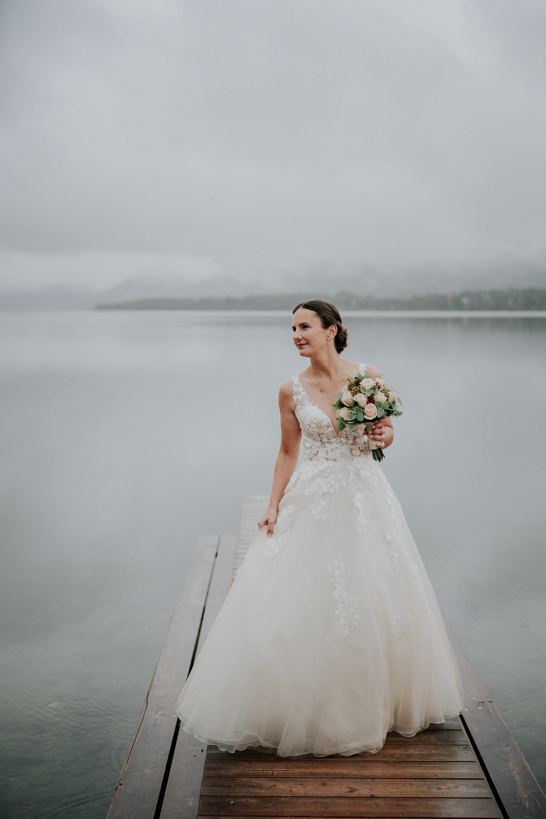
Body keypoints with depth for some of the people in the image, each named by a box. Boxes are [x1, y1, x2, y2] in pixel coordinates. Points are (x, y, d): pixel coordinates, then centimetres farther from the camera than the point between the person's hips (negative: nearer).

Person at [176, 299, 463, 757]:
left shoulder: (368, 376, -2)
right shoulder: (292, 390, -1)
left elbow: (387, 433, 8)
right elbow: (287, 453, 6)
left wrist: (382, 435, -14)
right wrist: (274, 505, -2)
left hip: (365, 496, 1)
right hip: (311, 502, 0)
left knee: (376, 597, 8)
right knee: (303, 603, 1)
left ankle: (372, 702, 30)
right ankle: (308, 709, 20)